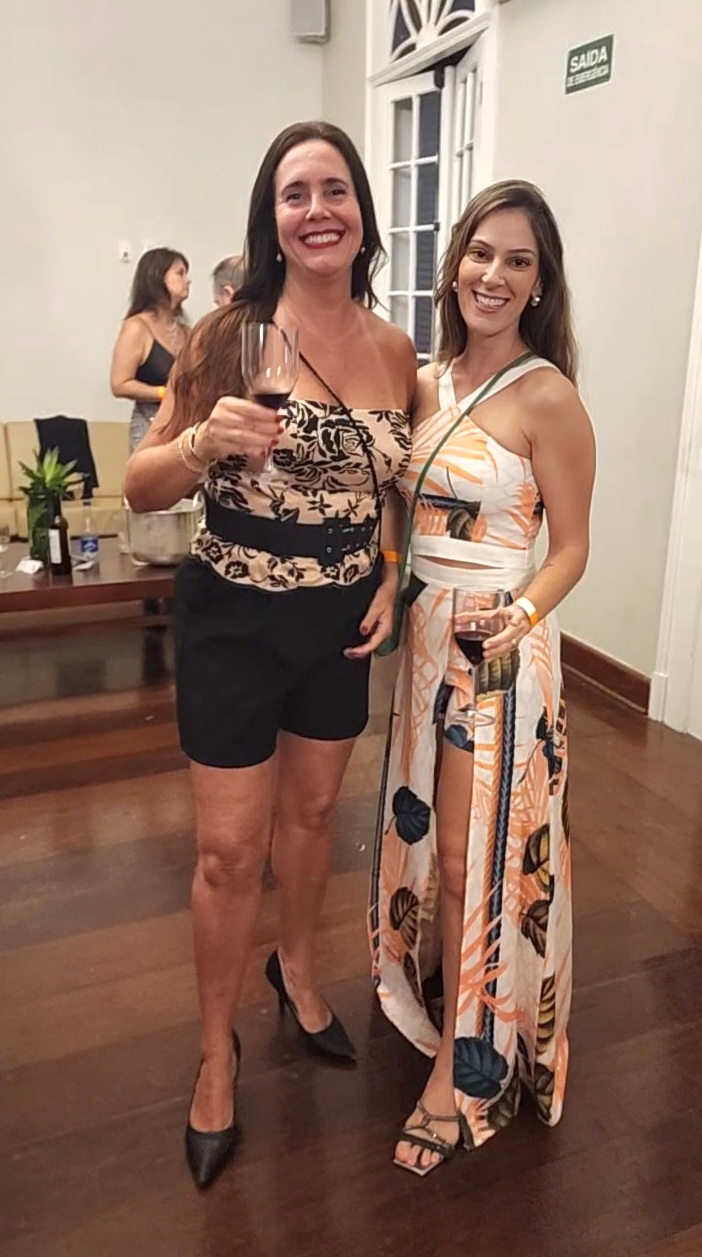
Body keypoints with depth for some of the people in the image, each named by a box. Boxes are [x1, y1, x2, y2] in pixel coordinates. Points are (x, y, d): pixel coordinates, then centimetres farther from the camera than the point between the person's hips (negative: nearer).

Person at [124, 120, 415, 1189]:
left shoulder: (396, 351, 0)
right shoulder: (231, 333, -12)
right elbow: (142, 488, -10)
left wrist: (392, 580, -1)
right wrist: (203, 441, -30)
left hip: (344, 619, 4)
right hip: (234, 620, -4)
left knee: (313, 811, 21)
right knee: (231, 848, 5)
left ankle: (298, 970, 48)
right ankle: (217, 1051, 29)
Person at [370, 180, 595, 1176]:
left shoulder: (547, 397, -12)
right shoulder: (425, 382, 6)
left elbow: (573, 546, -8)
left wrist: (522, 615, -25)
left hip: (500, 644, -6)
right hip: (420, 632, 6)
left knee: (479, 857, 4)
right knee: (422, 834, 19)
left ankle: (463, 1067, 24)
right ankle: (430, 993, 44)